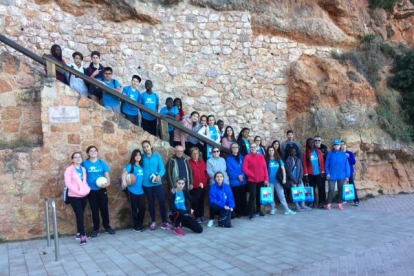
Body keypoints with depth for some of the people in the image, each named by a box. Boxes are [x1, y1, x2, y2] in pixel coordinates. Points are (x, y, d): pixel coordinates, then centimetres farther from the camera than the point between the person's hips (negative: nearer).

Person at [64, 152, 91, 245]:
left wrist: (87, 189, -4)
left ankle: (79, 233, 22)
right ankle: (83, 236, -8)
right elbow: (67, 183, -13)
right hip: (74, 196, -5)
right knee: (79, 215, -10)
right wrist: (77, 191, -17)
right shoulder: (69, 169, -6)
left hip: (84, 195, 5)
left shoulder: (83, 169, 11)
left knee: (81, 215, 10)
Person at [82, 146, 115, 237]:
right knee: (94, 210, 7)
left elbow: (107, 174, 0)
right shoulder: (85, 163, -3)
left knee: (104, 208, 7)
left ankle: (107, 227, 23)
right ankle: (96, 229, 18)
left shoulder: (102, 163, 0)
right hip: (91, 190, -1)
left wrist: (107, 182, -18)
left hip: (102, 189, 1)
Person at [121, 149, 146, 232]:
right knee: (134, 209, 4)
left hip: (141, 191, 4)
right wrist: (124, 181, -37)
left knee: (142, 208, 3)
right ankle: (136, 226, 17)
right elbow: (124, 173, -20)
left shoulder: (142, 166, 11)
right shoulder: (131, 166, -5)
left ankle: (140, 224, 21)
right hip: (132, 191, -4)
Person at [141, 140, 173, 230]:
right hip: (147, 184, 1)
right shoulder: (142, 157, 2)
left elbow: (162, 168, -5)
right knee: (151, 203, 11)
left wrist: (159, 175, -23)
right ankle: (153, 222, 21)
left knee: (162, 201, -6)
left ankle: (164, 222, 2)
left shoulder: (157, 156, 1)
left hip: (157, 183, -1)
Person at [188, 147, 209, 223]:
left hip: (203, 185, 5)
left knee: (201, 201, 13)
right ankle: (197, 217, 8)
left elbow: (205, 172, 13)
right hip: (195, 186, -5)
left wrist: (205, 181, 1)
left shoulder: (202, 162, 11)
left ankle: (202, 216, 22)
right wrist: (193, 183, -13)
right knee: (195, 202, 0)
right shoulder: (189, 163, -7)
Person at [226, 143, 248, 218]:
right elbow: (230, 170, -9)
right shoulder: (229, 159, -1)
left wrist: (242, 176, -12)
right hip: (234, 182, -3)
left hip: (243, 181, 4)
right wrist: (238, 176, -15)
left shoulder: (242, 157, 11)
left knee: (243, 197, 9)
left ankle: (244, 211, 18)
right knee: (237, 197, 0)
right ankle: (237, 212, 8)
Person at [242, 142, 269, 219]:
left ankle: (259, 210, 28)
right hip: (252, 180, -4)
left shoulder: (261, 156, 7)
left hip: (261, 180, 4)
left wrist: (266, 179, 1)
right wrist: (252, 175, -17)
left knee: (259, 195, 13)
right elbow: (245, 169, -10)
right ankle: (251, 213, -1)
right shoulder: (247, 157, -4)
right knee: (252, 196, -8)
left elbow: (265, 168, 6)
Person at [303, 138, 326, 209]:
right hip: (311, 174, -1)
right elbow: (305, 164, -3)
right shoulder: (306, 153, -2)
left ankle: (321, 203, 1)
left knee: (321, 188, -4)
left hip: (319, 173, 1)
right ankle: (312, 203, 13)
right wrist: (306, 174, -7)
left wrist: (323, 171, 0)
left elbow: (322, 162, 4)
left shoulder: (318, 151, 4)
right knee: (312, 188, 6)